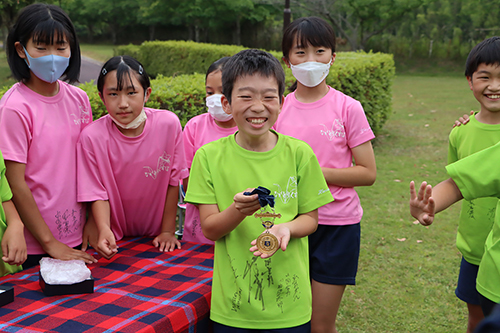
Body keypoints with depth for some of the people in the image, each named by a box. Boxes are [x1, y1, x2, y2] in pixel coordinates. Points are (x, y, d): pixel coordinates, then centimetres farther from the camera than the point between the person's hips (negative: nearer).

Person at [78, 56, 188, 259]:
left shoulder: (168, 124, -13)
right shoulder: (92, 137, -16)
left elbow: (173, 181, -4)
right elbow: (97, 193, -11)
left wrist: (168, 231, -1)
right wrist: (104, 230, -29)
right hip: (114, 238, 0)